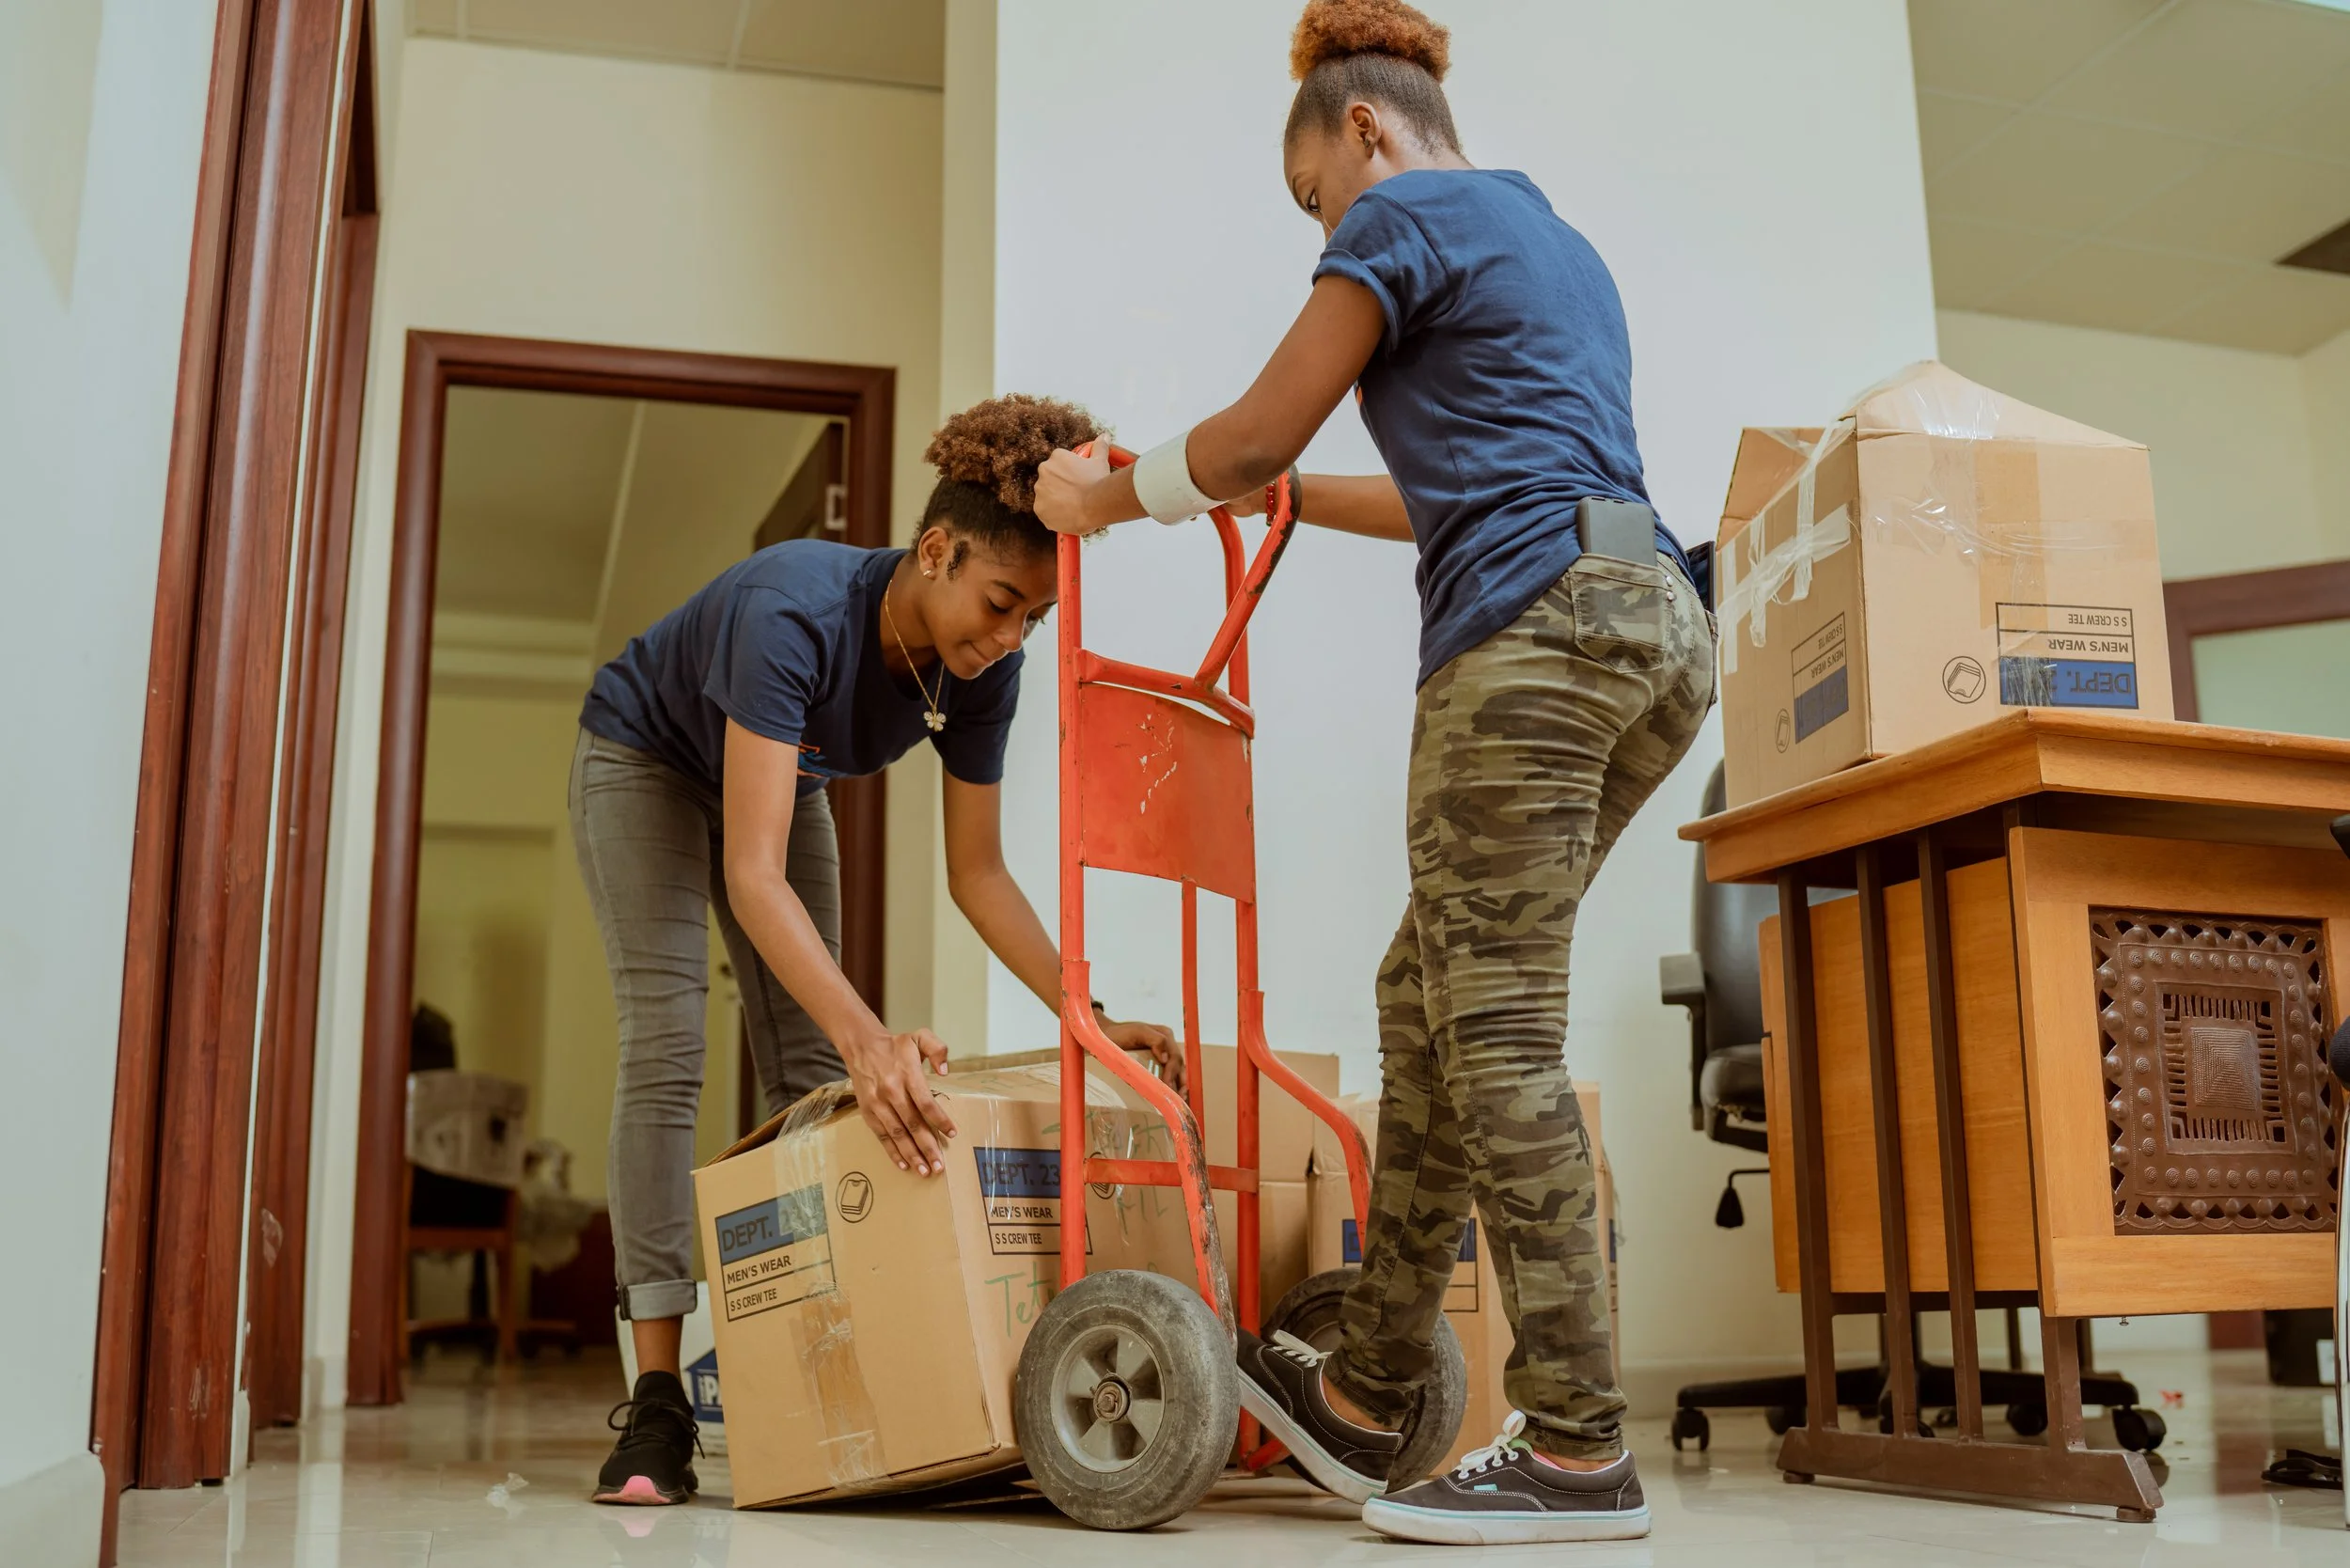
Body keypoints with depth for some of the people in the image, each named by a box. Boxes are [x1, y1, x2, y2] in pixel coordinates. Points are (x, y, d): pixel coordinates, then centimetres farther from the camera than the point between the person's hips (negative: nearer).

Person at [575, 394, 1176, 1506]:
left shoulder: (982, 668, -23)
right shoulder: (797, 612, -42)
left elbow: (976, 872, -15)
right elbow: (753, 872, -48)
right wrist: (868, 1036, -61)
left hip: (777, 780, 6)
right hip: (644, 760, -5)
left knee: (809, 1066, -2)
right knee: (666, 1044, -18)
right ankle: (656, 1406, -17)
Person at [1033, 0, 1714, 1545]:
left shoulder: (1404, 214, 4)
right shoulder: (1555, 240, 31)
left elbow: (1255, 436, 5)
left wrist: (1112, 492, 22)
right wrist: (1294, 496, 42)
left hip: (1538, 625, -9)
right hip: (1658, 621, 9)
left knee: (1498, 1025, -8)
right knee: (1436, 997, 10)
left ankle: (1580, 1448, -6)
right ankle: (1371, 1398, 15)